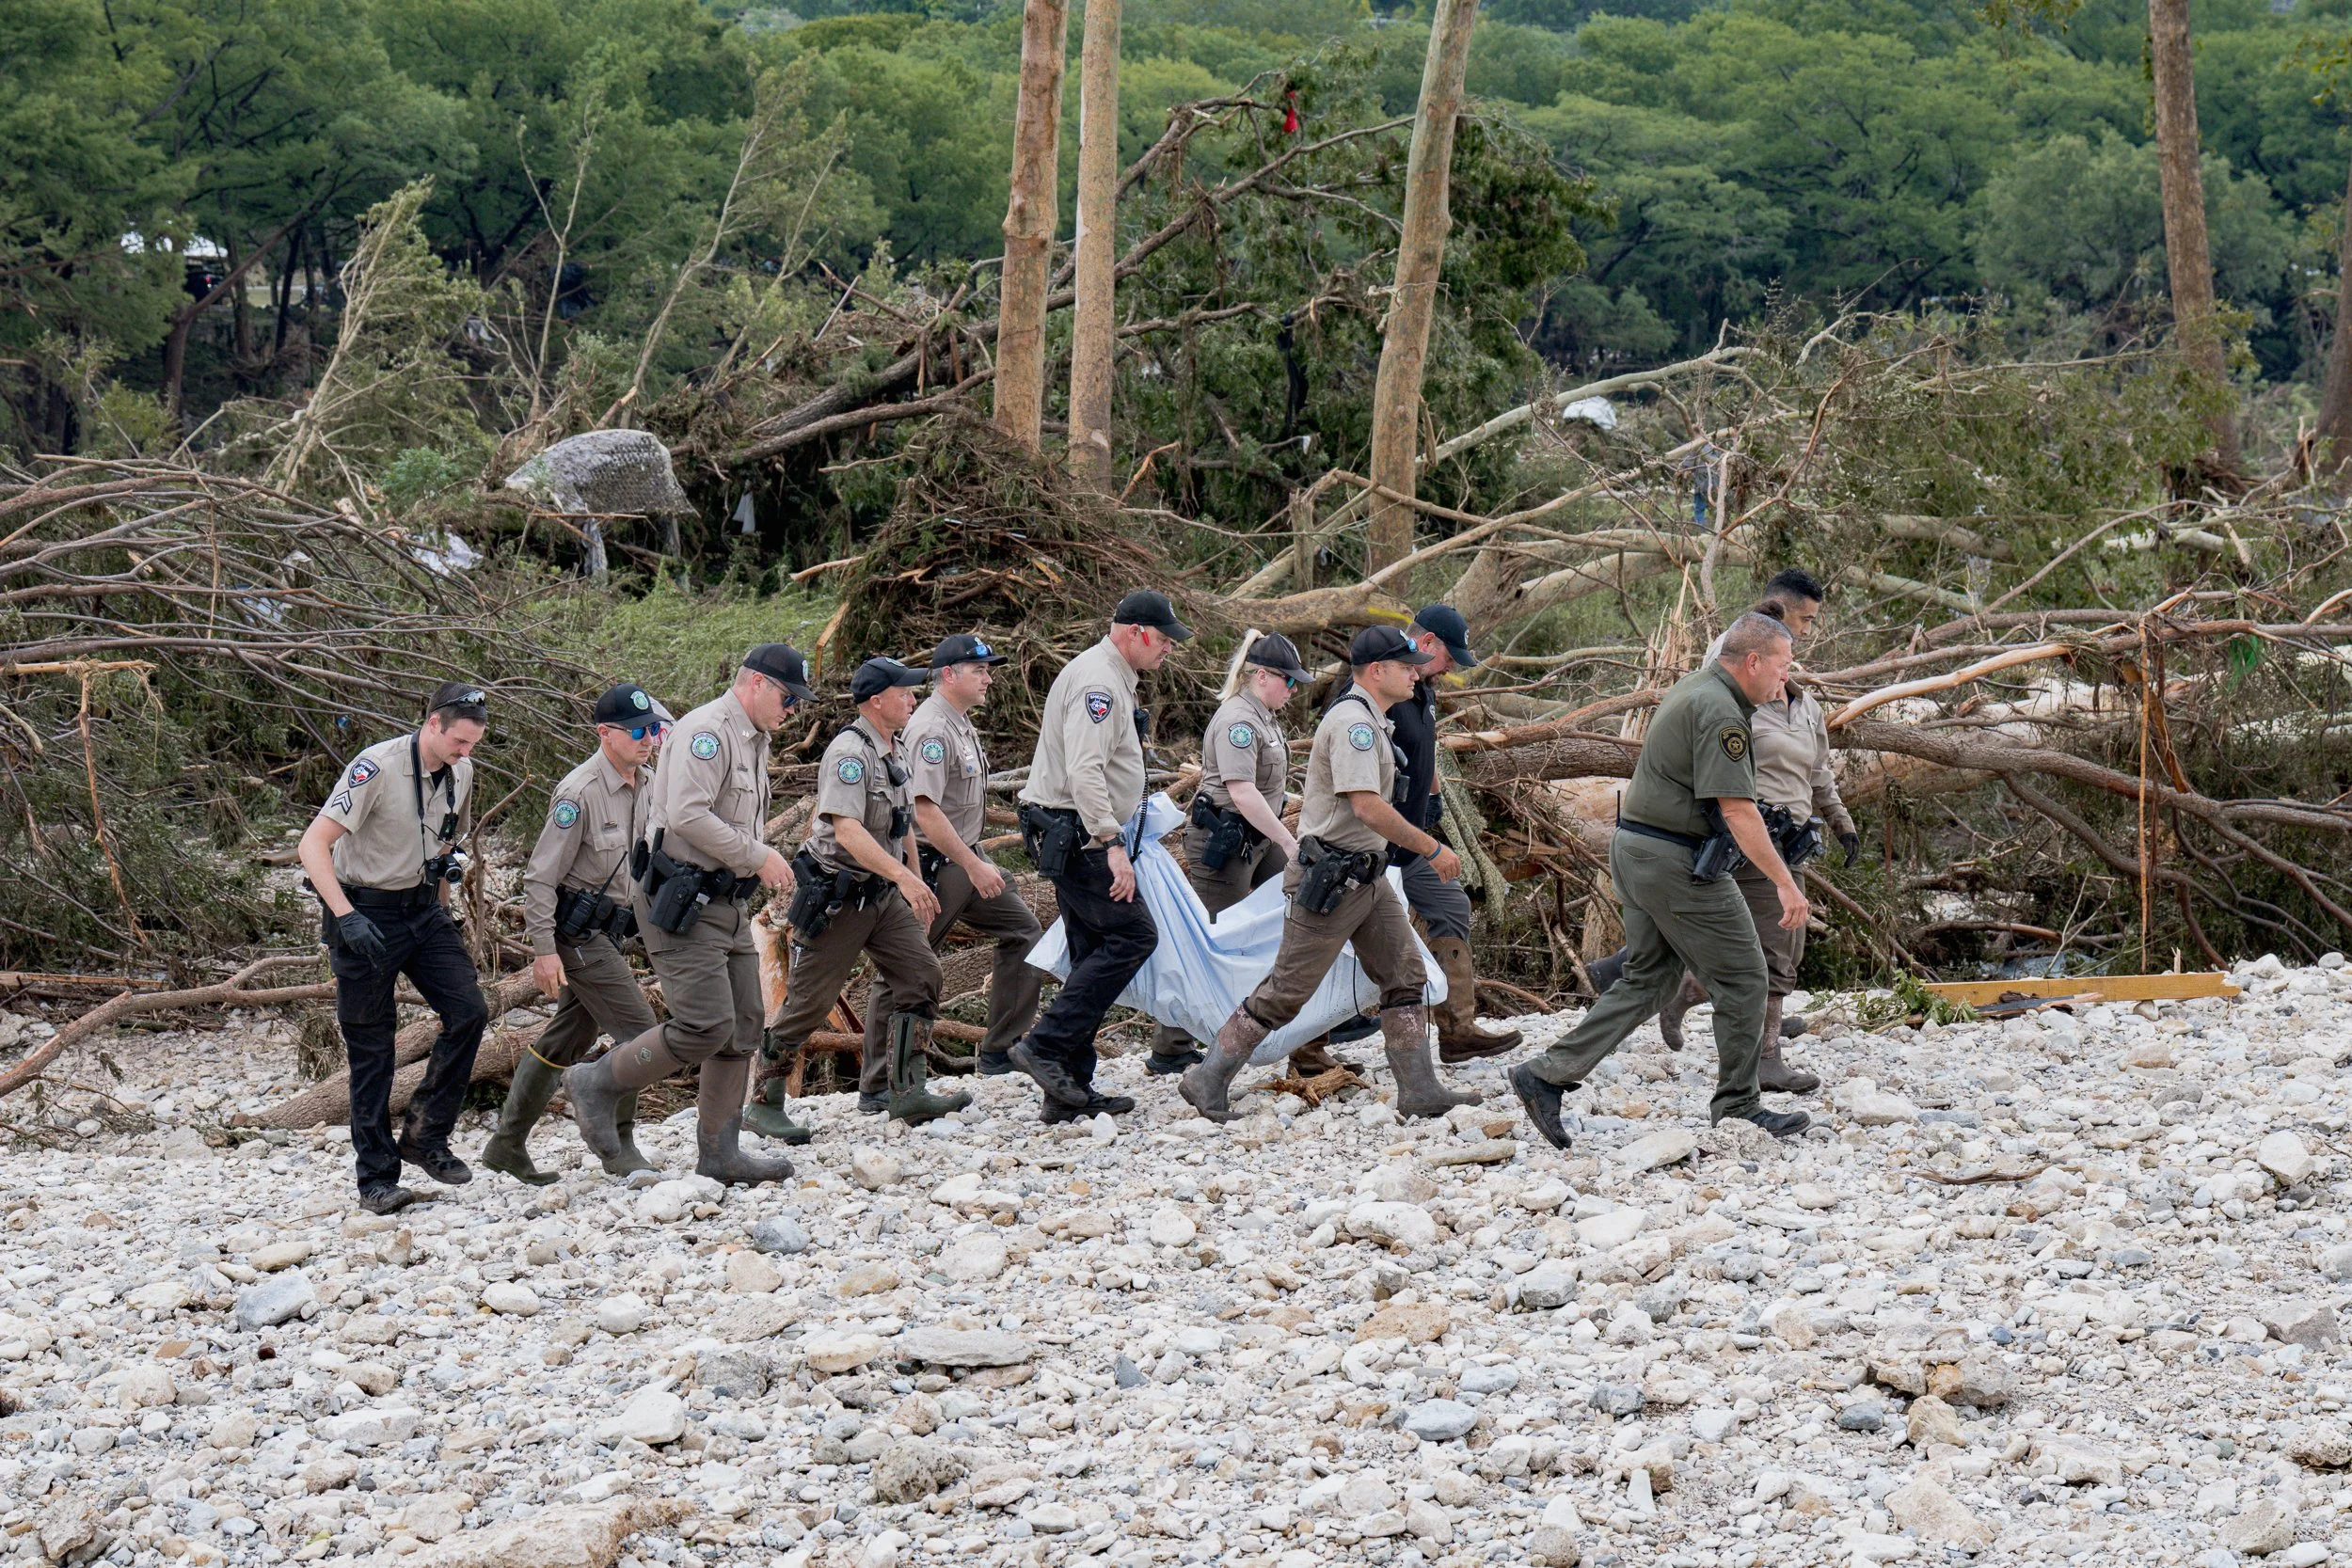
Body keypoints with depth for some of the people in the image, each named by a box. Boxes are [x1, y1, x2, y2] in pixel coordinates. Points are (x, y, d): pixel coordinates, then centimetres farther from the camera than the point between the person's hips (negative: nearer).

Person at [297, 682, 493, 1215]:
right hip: (367, 913, -6)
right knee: (372, 1048, -2)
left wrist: (450, 860, 5)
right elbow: (314, 845, -25)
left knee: (468, 1011, -10)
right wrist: (346, 918, -32)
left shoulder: (461, 772, 2)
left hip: (422, 910, 6)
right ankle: (375, 1180, 4)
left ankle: (424, 1137, 5)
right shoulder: (377, 768, -21)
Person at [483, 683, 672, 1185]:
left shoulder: (648, 785, 6)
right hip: (576, 931, -9)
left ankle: (507, 1145, 22)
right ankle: (619, 1145, -3)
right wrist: (544, 950, -21)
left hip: (606, 933, 9)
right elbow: (540, 876, -18)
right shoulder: (580, 793, -19)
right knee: (637, 1030, -13)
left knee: (566, 1039, 13)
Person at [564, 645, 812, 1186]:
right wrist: (759, 857, -18)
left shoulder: (754, 741, 19)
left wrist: (760, 864, 10)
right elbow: (688, 816, -25)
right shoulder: (707, 731, -14)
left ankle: (720, 1154, 12)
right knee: (706, 1027, -15)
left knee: (743, 1029, 7)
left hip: (726, 901, 10)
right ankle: (597, 1084, 1)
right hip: (681, 903, -10)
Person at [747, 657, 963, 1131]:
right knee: (810, 999, -4)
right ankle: (764, 1105, 6)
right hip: (835, 896, -9)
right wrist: (903, 875, -39)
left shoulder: (892, 751, 11)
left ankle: (906, 1092, -3)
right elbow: (847, 828, -32)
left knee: (919, 971, -4)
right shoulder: (850, 752, -20)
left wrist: (918, 886, 23)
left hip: (881, 894, 9)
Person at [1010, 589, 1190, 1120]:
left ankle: (1071, 1092, 8)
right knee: (1132, 935, -12)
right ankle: (1044, 1046, -15)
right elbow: (1085, 772, -26)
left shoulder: (1111, 678, 20)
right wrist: (1113, 846, -29)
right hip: (1074, 834, -11)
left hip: (1074, 837, 11)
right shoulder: (1098, 682, -16)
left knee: (1096, 953, 9)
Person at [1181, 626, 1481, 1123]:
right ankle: (1208, 1081, 3)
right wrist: (1432, 849, -21)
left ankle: (1420, 1091, 6)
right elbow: (1368, 807, -26)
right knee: (1287, 991, -5)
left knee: (1406, 978, 5)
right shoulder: (1353, 721, -18)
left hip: (1366, 875, 10)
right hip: (1329, 879, -10)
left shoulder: (1369, 721, 16)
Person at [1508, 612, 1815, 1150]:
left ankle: (1547, 1075, 6)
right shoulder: (1719, 712, -18)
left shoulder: (1691, 689, 14)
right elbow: (1736, 809, -24)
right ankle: (1737, 1107, 8)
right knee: (1742, 978, 0)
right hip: (1677, 862, -10)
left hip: (1635, 851, 10)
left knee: (1648, 979, 12)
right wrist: (1784, 882, -24)